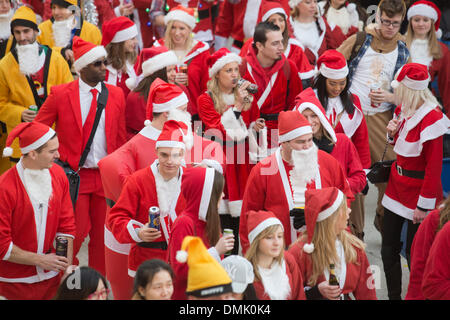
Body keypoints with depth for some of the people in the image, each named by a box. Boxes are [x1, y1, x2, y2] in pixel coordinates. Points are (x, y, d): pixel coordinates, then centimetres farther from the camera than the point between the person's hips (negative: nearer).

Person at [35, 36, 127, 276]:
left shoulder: (116, 95, 5)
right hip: (75, 175, -3)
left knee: (102, 234, 8)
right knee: (76, 232, -2)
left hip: (106, 175, 3)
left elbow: (120, 138, 12)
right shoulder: (60, 94, -5)